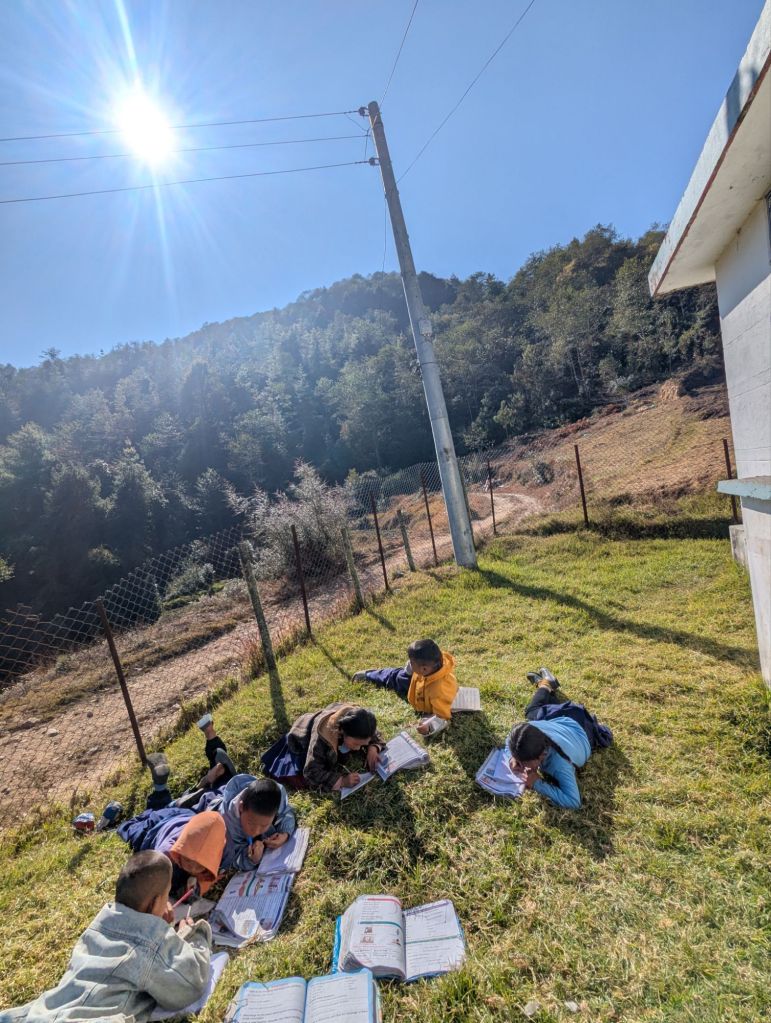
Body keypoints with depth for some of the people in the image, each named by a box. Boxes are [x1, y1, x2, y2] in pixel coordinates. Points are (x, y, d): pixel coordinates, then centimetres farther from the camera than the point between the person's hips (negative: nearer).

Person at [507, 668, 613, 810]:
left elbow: (573, 801, -54)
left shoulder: (559, 764, -52)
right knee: (533, 711, 35)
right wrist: (515, 757, -38)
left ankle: (547, 685, 50)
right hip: (558, 720, 2)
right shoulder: (530, 728, -41)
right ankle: (545, 685, 53)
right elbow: (512, 741, -19)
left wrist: (538, 784, -53)